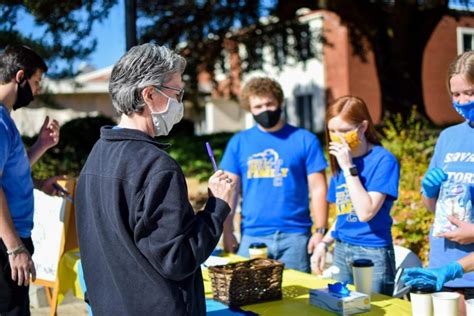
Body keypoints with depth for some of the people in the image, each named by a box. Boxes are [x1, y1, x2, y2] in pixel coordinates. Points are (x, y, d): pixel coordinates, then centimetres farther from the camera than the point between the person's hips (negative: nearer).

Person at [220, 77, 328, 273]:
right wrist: (227, 232, 1)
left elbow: (318, 188, 1)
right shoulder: (238, 142, 6)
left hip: (295, 236, -1)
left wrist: (320, 231, -5)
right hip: (251, 236, 1)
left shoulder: (305, 140, 2)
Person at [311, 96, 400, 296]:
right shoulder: (340, 161, 7)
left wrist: (349, 167, -19)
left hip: (373, 254, -6)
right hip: (341, 250, 6)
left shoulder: (383, 160, -12)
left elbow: (366, 212, -21)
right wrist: (324, 243, 4)